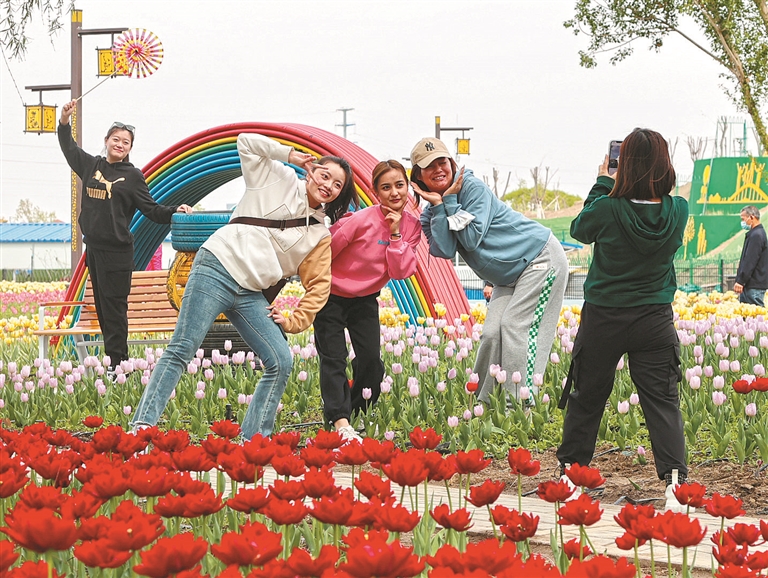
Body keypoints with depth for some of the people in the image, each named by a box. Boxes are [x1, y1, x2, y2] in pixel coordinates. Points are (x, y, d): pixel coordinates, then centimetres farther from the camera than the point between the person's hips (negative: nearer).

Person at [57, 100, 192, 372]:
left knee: (114, 308, -7)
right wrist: (64, 121, 17)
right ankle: (114, 357, 14)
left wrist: (174, 211, -18)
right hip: (93, 247, 6)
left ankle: (117, 363, -5)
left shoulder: (132, 176, -1)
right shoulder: (91, 166, 12)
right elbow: (69, 148, 27)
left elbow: (151, 209, -3)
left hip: (117, 250, -6)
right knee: (101, 306, 8)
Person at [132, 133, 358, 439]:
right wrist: (290, 155, 4)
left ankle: (253, 439, -3)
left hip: (251, 296, 5)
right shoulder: (278, 179, 8)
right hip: (218, 267, -5)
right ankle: (142, 425, -19)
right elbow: (247, 142, -1)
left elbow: (318, 286, 16)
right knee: (182, 350, -14)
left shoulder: (320, 235, 16)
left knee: (281, 362, -7)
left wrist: (294, 321, 5)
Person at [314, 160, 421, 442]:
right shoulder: (362, 220, -25)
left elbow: (401, 272, -14)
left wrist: (395, 235, -23)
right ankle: (339, 420, -20)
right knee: (334, 358, -14)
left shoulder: (411, 226, -8)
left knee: (371, 357, -5)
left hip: (365, 299, 5)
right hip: (332, 295, -5)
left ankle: (360, 413, 13)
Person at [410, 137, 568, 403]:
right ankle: (483, 403, 6)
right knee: (492, 333, -2)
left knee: (516, 327, -15)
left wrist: (450, 201, -19)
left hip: (541, 258, -7)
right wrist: (439, 205, -16)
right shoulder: (430, 216, 4)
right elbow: (445, 251, -15)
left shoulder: (473, 187, -16)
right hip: (509, 277, 7)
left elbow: (472, 239, -23)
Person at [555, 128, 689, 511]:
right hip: (655, 320, 1)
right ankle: (674, 479, -10)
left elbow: (579, 230, 4)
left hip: (603, 318, -1)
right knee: (662, 400, 2)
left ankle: (570, 471, 25)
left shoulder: (608, 209, -18)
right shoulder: (678, 211, -10)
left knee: (587, 398, 14)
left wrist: (603, 183, 9)